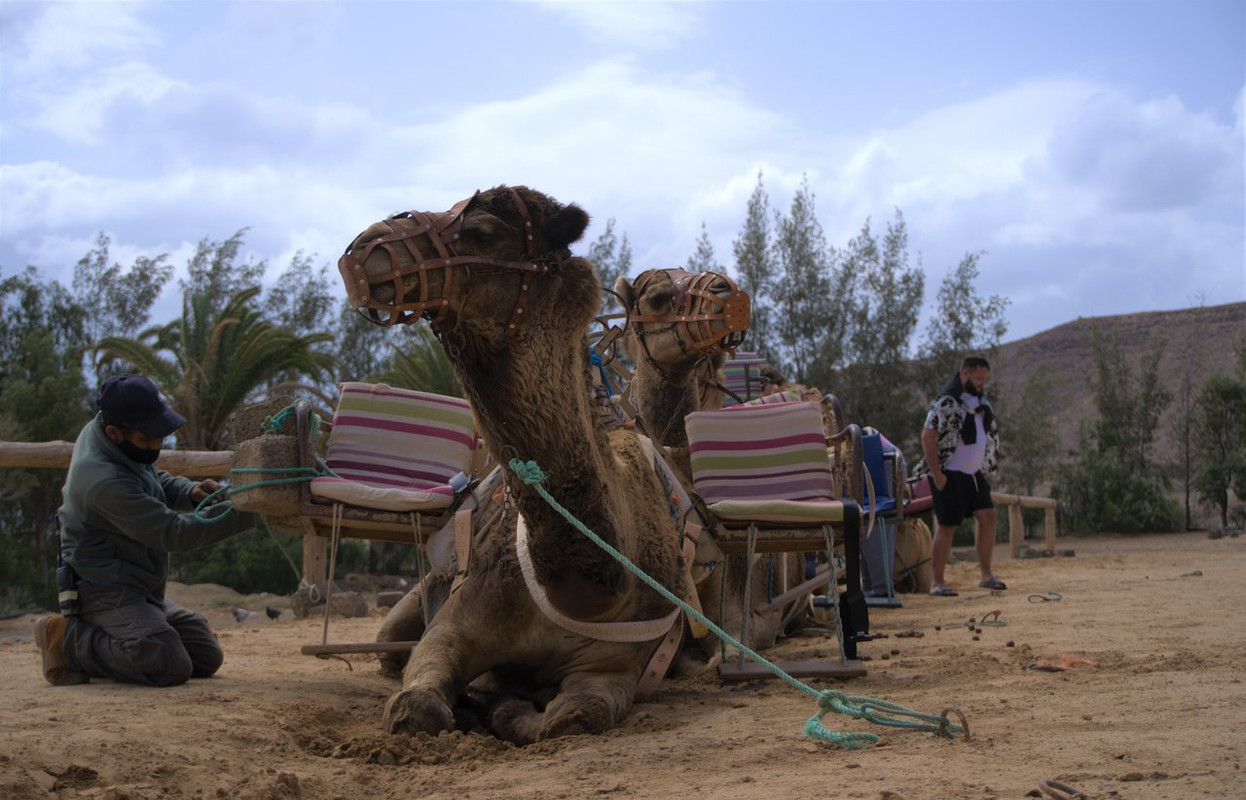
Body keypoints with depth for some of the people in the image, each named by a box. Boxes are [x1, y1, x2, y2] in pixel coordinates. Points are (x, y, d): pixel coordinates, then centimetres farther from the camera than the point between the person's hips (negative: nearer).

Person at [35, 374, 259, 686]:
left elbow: (154, 479, 17)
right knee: (171, 667, -27)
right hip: (106, 590, -10)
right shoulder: (105, 482, -28)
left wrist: (189, 491, -5)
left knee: (208, 657, 7)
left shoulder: (99, 430, 0)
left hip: (140, 590, 10)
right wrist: (247, 511, -25)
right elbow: (173, 532, -25)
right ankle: (70, 639, -8)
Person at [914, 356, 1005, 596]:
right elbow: (928, 436, -20)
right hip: (949, 475, -8)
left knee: (987, 516, 2)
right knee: (947, 526, -7)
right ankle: (936, 582, -1)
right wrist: (936, 474, -22)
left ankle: (985, 574, 12)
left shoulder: (981, 401, 12)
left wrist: (987, 466, 14)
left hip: (974, 472, 8)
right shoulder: (946, 402, -15)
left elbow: (989, 434, 23)